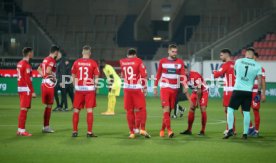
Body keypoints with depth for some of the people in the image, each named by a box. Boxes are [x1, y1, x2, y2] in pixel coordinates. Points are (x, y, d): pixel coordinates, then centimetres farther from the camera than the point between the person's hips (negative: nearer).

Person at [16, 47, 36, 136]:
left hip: (20, 88, 9)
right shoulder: (27, 65, -15)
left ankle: (20, 130, 17)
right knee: (24, 109, -6)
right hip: (26, 89, -9)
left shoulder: (19, 63, 13)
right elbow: (28, 80, -19)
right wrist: (32, 92, -16)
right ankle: (22, 130, -5)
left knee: (22, 110, 14)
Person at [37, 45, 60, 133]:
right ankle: (46, 127, 0)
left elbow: (39, 69, 24)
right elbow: (48, 70, -29)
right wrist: (53, 76, -13)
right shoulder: (52, 60, -14)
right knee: (49, 105, -2)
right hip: (49, 85, -9)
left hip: (44, 83, 9)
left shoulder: (45, 59, 14)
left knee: (47, 105, 15)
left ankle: (46, 126, 19)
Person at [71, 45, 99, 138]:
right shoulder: (93, 63, -4)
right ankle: (89, 132, 1)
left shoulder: (76, 62, 1)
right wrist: (95, 86, 10)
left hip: (79, 89, 2)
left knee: (76, 110, 9)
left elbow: (73, 77, 7)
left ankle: (75, 131, 11)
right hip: (90, 89, -2)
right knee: (89, 110, 1)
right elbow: (96, 78, -3)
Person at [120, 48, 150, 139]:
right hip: (137, 88, -3)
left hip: (127, 88, 3)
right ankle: (142, 129, -7)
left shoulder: (122, 62, 6)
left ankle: (132, 132, 8)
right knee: (141, 109, 5)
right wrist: (145, 87, 1)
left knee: (129, 111, 8)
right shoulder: (138, 61, -4)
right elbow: (144, 75, -7)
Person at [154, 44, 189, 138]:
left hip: (174, 89, 2)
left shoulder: (180, 62, 5)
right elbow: (158, 75, 10)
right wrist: (155, 87, 8)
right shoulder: (162, 62, 4)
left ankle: (162, 129, 19)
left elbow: (183, 75, -1)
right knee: (166, 109, -13)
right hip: (164, 88, -2)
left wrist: (185, 86, -15)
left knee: (169, 110, 6)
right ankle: (169, 130, -20)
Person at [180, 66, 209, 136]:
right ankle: (189, 130, 8)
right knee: (191, 109, 2)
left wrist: (198, 101, -16)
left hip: (203, 92, -7)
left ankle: (203, 131, -7)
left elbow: (199, 90, -24)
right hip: (195, 92, 7)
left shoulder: (195, 76, -31)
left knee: (203, 109, -13)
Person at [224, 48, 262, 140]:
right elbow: (259, 80, -2)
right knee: (246, 112, 7)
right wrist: (259, 92, 7)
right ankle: (245, 133, 8)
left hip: (238, 90, -1)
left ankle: (230, 129, -10)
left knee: (230, 109, 4)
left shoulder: (238, 61, 1)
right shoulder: (257, 65, 0)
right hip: (248, 91, 1)